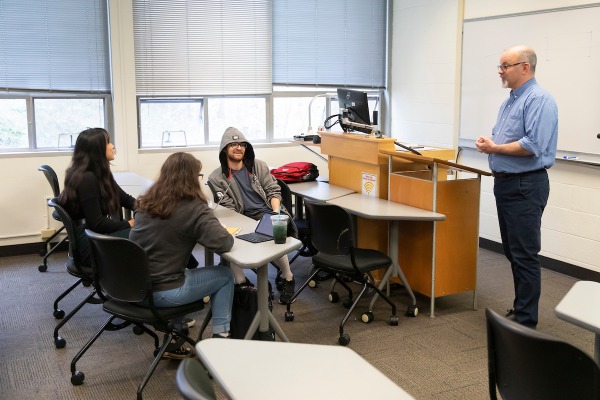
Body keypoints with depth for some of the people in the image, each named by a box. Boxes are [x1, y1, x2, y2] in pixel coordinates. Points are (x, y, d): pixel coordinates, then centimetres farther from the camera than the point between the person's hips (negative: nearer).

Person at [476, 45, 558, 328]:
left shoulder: (538, 100, -14)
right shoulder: (510, 101, 17)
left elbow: (533, 145, -24)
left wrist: (496, 148, -14)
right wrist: (488, 143, 2)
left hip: (525, 186, -10)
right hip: (505, 183, 10)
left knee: (524, 254, -4)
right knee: (512, 251, 15)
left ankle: (526, 321, 4)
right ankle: (521, 307, 27)